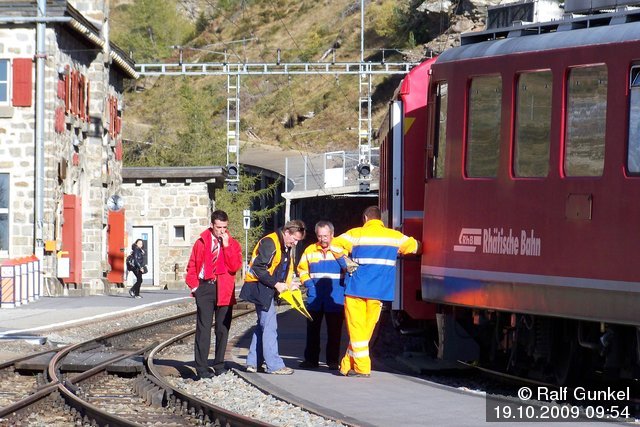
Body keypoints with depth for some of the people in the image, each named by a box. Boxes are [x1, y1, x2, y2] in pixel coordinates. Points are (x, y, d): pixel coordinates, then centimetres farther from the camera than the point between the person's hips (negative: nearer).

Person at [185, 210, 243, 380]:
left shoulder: (233, 244, 6)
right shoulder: (201, 242, 6)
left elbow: (235, 267, -9)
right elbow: (192, 267, 10)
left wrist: (226, 245, -12)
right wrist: (194, 286, -1)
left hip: (224, 291, 1)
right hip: (205, 288, -1)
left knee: (223, 329, 6)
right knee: (203, 328, -6)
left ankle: (220, 366, 16)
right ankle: (202, 368, -6)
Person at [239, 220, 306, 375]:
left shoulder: (286, 247, 14)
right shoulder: (270, 243, -17)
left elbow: (285, 270, 22)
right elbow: (258, 268, -22)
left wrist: (288, 284, 4)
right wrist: (276, 284, -21)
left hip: (269, 289, 10)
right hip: (260, 287, -10)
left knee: (262, 325, 14)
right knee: (269, 326, -10)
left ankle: (253, 362, 20)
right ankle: (274, 365, -9)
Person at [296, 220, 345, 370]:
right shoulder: (310, 250, 7)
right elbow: (302, 269, 17)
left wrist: (344, 286, -8)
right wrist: (308, 284, 2)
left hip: (335, 299, -3)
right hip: (314, 298, 3)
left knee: (334, 331, 1)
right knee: (312, 329, 5)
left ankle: (333, 360, 8)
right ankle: (311, 359, 12)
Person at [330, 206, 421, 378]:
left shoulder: (356, 234, -1)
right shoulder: (394, 236, 8)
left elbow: (335, 245, -11)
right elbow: (414, 246, 18)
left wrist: (346, 263, -2)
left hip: (357, 288, -3)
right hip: (379, 291, 3)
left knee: (356, 328, 1)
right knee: (366, 329, 11)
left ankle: (362, 367, -5)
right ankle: (348, 365, 14)